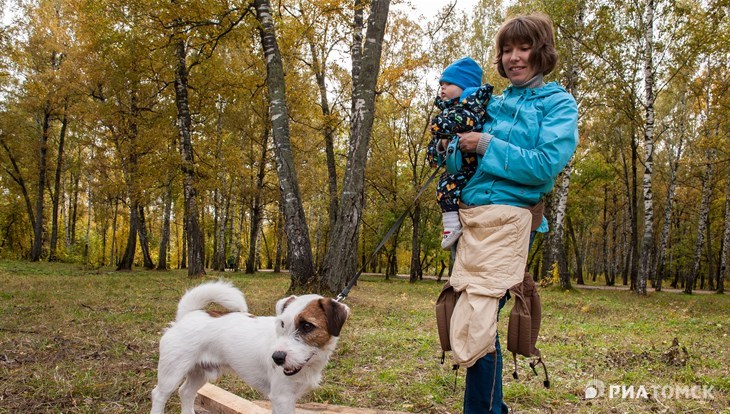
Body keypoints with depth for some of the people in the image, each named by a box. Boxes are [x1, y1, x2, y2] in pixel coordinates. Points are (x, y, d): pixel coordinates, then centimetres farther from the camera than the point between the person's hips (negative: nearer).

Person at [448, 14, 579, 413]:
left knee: (475, 324, -12)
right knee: (479, 320, 12)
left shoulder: (558, 104, 1)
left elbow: (547, 164, -14)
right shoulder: (494, 103, 18)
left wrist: (487, 147, -12)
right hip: (469, 215, 7)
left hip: (508, 218, -6)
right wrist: (451, 145, 2)